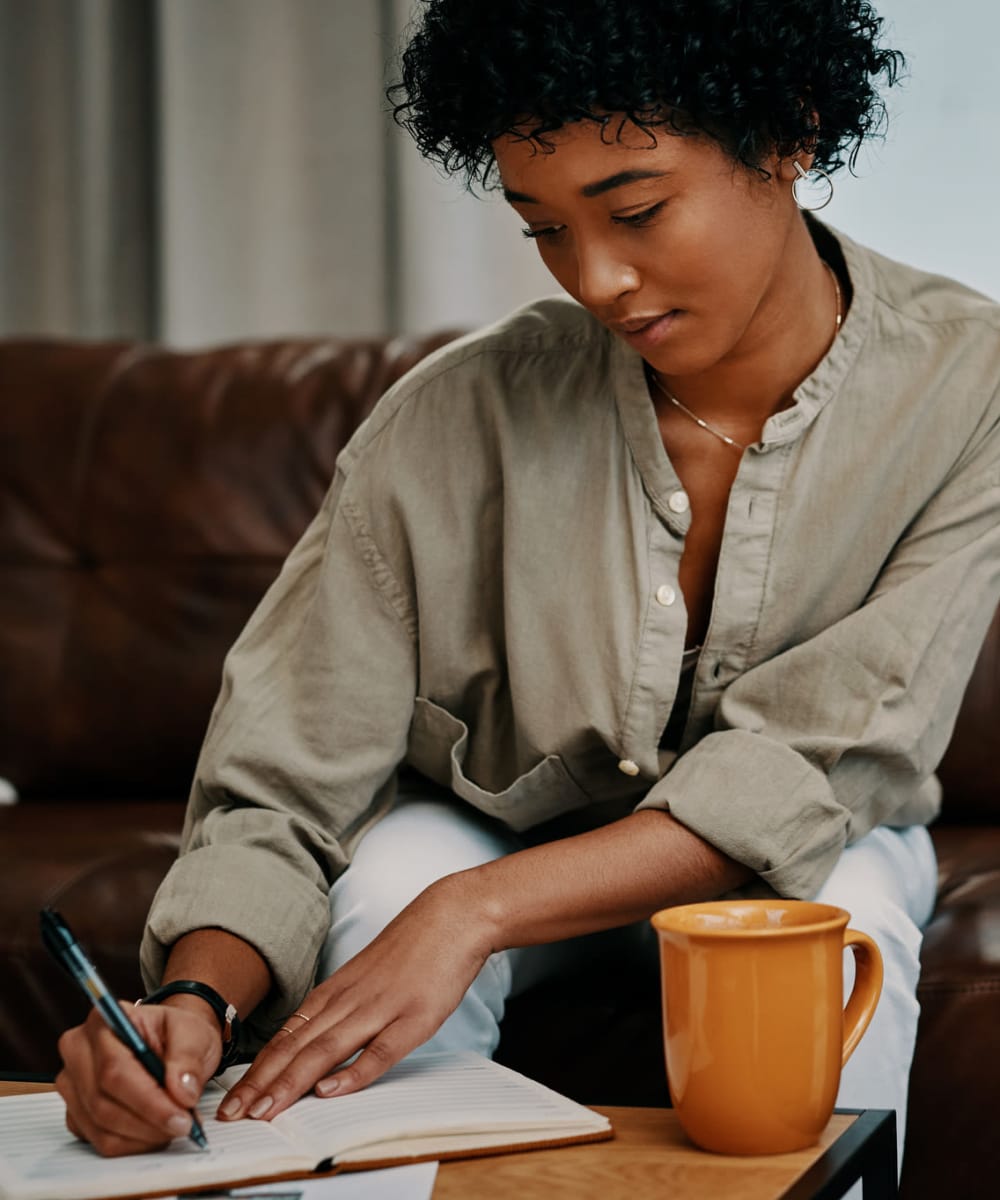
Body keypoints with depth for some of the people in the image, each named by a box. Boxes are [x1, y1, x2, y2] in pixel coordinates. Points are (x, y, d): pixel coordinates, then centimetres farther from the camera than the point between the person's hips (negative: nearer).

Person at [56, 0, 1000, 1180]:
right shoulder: (452, 421, -23)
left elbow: (815, 767, -27)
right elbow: (275, 798, -21)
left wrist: (476, 909, -37)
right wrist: (196, 1000, -43)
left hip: (807, 843, 0)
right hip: (489, 823, 1)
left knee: (837, 905, -33)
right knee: (389, 874, -31)